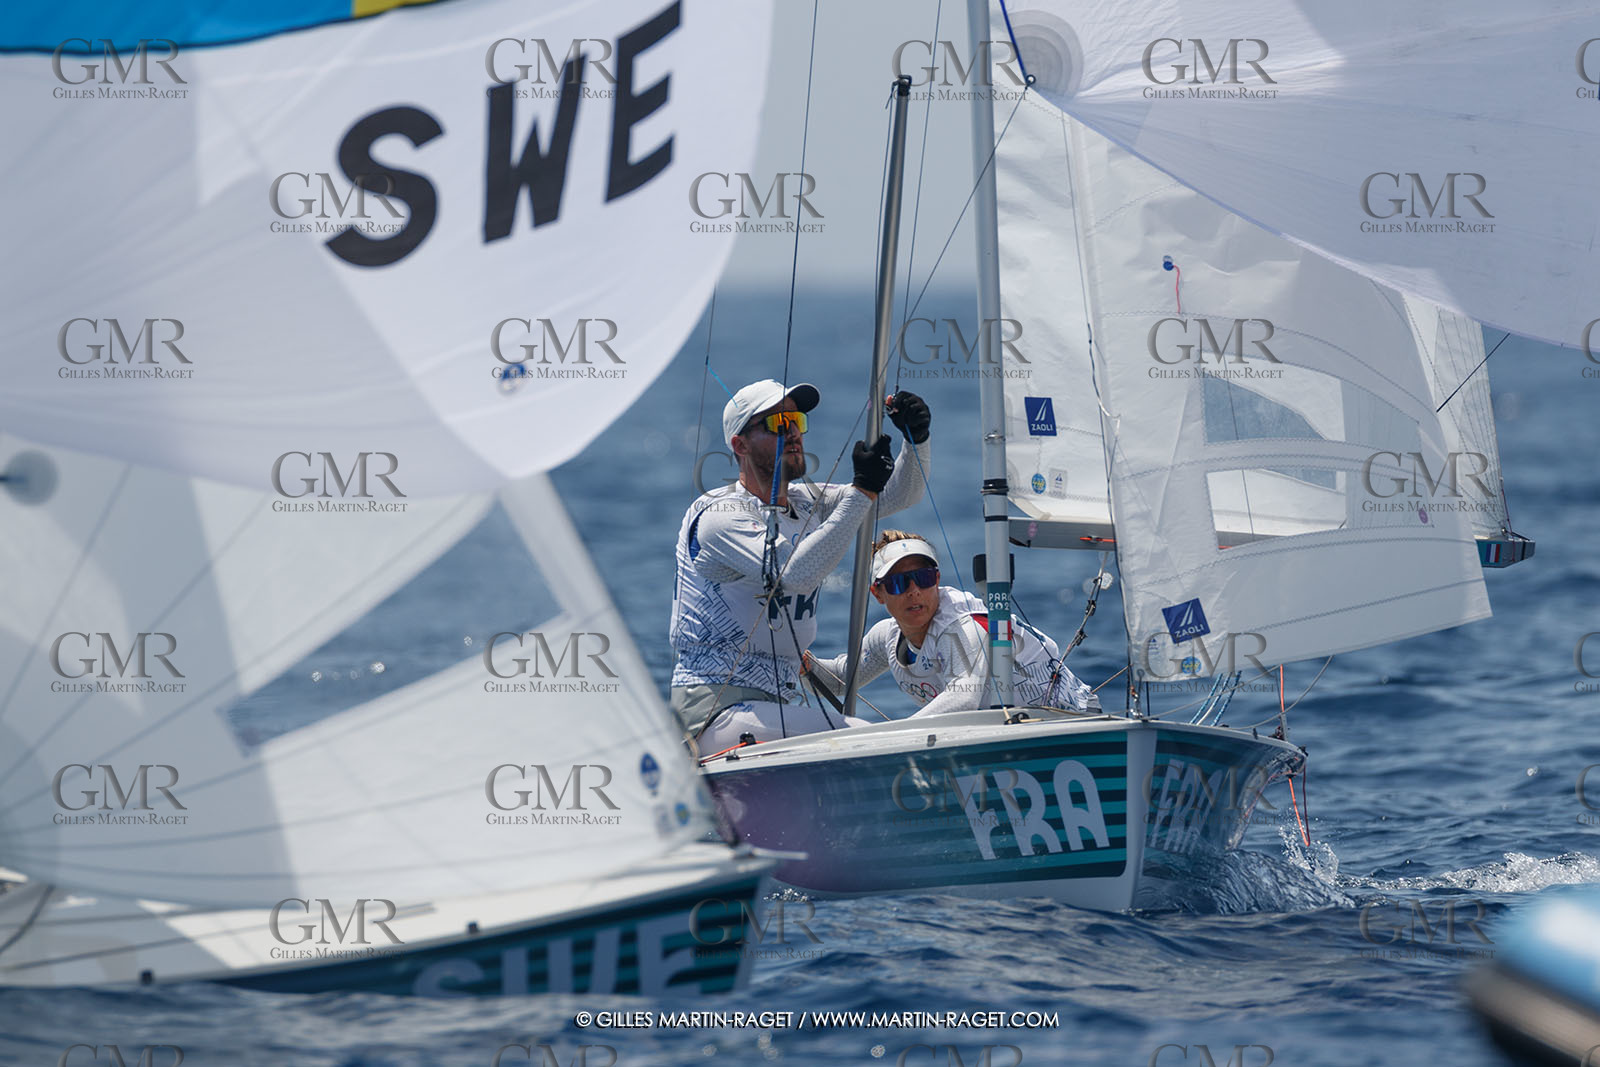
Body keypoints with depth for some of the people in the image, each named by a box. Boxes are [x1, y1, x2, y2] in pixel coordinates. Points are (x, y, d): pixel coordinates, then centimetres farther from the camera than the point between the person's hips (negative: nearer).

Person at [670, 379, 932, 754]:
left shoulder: (806, 501, 15)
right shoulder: (719, 515, -11)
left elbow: (899, 495, 19)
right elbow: (796, 574, -26)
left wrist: (917, 440, -3)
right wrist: (862, 490, -24)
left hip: (781, 704, 9)